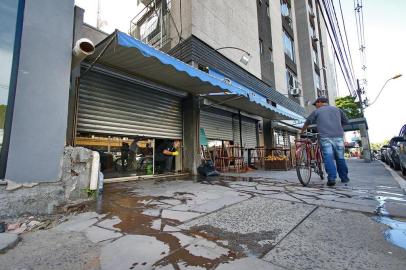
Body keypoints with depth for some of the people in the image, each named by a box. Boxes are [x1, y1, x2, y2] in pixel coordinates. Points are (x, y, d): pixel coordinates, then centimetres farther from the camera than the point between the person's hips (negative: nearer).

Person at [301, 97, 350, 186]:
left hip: (325, 137, -3)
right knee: (340, 158, 11)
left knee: (328, 158, -7)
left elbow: (307, 123, 15)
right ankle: (344, 178, 18)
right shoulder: (337, 109, 20)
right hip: (338, 136, 3)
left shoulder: (317, 111, 11)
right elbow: (346, 121, 23)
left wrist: (302, 131, 30)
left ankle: (331, 178, -16)